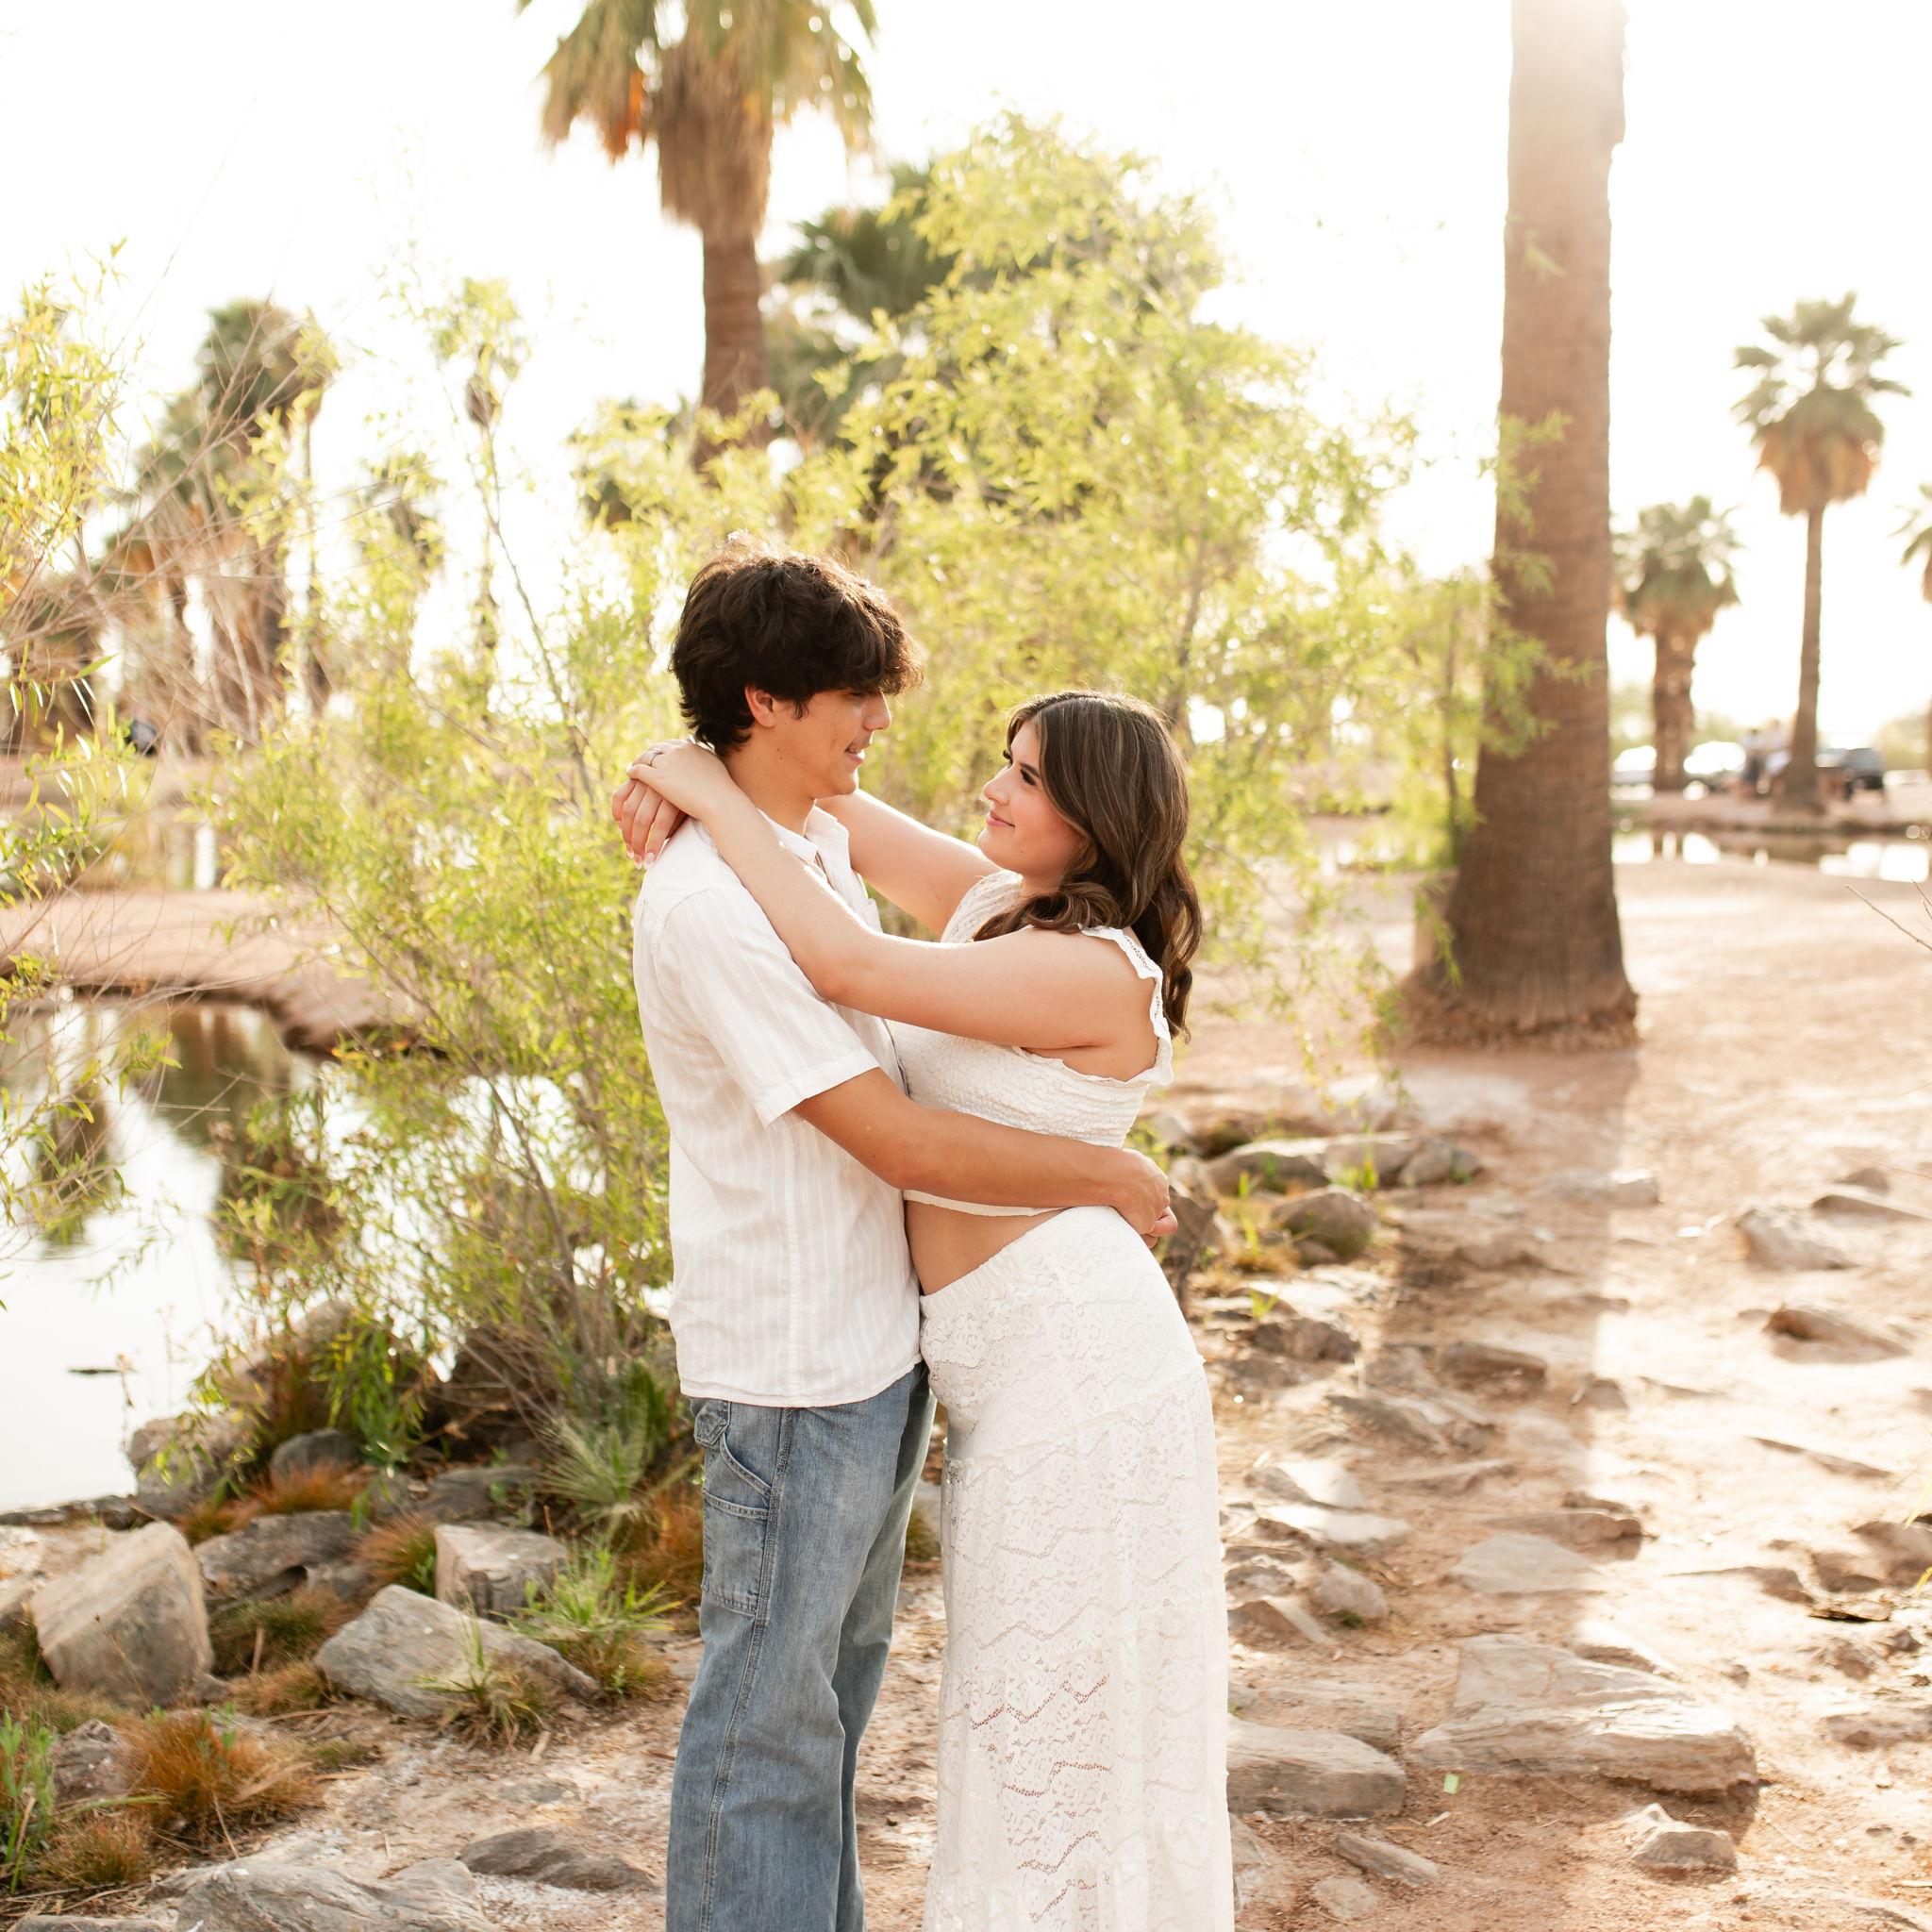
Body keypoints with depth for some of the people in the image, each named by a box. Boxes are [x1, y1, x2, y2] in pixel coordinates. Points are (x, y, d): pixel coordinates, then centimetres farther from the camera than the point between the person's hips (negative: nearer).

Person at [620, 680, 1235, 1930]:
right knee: (1054, 1686, 19)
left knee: (1067, 1700, 2)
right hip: (1030, 1359, 10)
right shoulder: (1001, 899, 8)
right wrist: (699, 770, -6)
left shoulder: (1096, 973, -18)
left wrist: (717, 801, -18)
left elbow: (849, 968, -27)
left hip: (1073, 1362, -10)